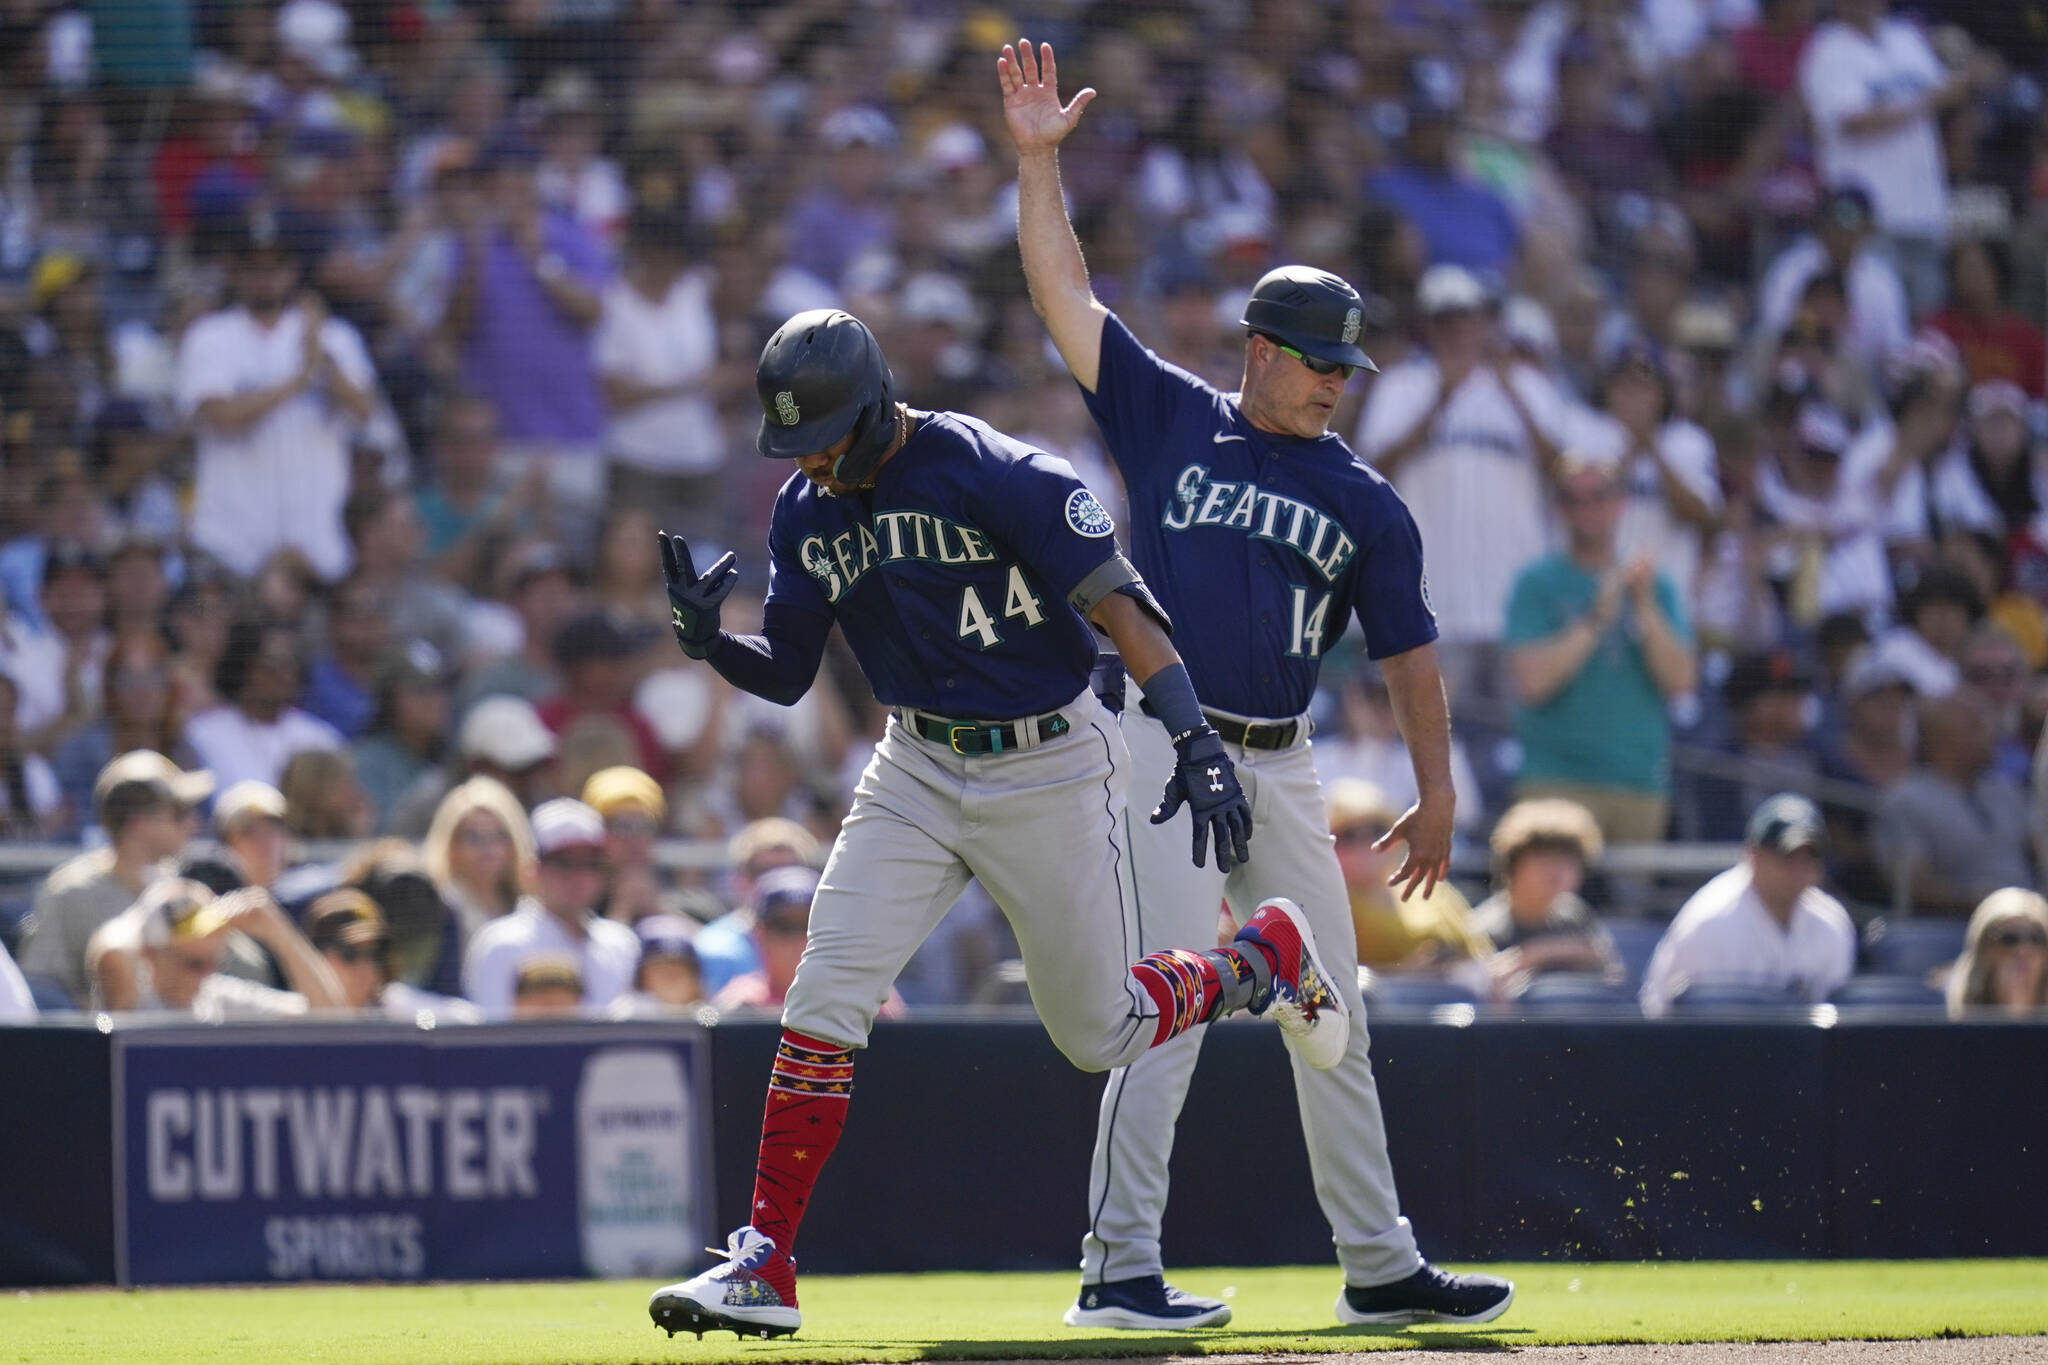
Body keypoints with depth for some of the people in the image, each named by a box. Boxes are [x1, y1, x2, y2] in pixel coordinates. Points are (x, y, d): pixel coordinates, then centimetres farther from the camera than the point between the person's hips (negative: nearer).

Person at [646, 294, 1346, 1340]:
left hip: (1047, 772, -5)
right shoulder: (806, 510, 0)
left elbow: (1119, 604, -22)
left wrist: (1199, 743, -31)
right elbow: (786, 675, 7)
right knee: (828, 993, -12)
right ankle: (764, 1265, -10)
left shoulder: (999, 476, -20)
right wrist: (708, 640, -16)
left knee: (1097, 1035, 5)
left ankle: (1263, 960, 35)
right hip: (918, 772, 5)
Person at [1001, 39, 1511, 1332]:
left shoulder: (1363, 502, 10)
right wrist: (1039, 159, -8)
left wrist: (1439, 795, 4)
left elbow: (1408, 645, 11)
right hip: (1163, 748, -4)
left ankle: (1381, 1266, 16)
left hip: (1282, 766, 4)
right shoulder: (1170, 420, 4)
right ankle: (1119, 1269, -12)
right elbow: (1066, 294, 0)